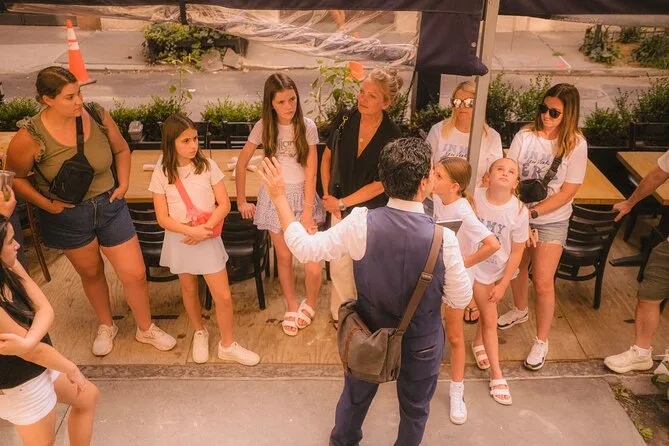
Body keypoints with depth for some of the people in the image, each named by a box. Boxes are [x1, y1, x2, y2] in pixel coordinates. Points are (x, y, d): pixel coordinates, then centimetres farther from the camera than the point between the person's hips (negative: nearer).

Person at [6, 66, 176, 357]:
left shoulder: (97, 116, -12)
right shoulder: (31, 136, -20)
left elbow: (122, 149, 7)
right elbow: (14, 177, -6)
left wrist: (123, 184, -2)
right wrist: (47, 204, -11)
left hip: (109, 206, 2)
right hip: (67, 217, -1)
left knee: (135, 274, 4)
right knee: (91, 274, 19)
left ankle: (146, 329, 31)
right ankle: (106, 326, 46)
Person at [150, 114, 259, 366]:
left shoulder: (208, 166, -8)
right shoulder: (161, 175, -9)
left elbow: (224, 205, -8)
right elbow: (163, 218, -9)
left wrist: (204, 229, -20)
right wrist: (192, 231, -22)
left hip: (207, 238, 0)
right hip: (179, 239, 0)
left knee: (223, 295, 0)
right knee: (189, 289, 18)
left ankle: (227, 345, 19)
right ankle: (200, 333, 43)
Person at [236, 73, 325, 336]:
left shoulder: (307, 126, -10)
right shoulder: (264, 127, -7)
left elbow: (311, 172, -10)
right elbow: (242, 164, 3)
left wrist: (307, 212, -12)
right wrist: (241, 201, 5)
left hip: (303, 195, -1)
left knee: (313, 261, -8)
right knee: (284, 257, 11)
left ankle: (310, 303, 22)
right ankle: (291, 308, 32)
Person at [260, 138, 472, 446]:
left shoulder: (361, 223, -26)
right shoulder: (443, 238, -28)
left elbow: (304, 248, -15)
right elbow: (461, 299, -14)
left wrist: (279, 196, -7)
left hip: (369, 334, 2)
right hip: (421, 342, -2)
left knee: (354, 398, 29)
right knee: (414, 409, 26)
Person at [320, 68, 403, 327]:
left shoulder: (392, 136, -18)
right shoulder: (345, 120, -10)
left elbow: (380, 184, -15)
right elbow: (327, 157, 5)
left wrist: (342, 202, -12)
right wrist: (328, 195, -2)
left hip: (373, 210, -2)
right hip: (340, 205, 2)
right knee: (339, 263, 8)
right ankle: (341, 313, 31)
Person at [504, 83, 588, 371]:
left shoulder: (576, 144, -13)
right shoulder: (525, 136, -7)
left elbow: (568, 191, -14)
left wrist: (534, 211, -20)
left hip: (552, 221, -3)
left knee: (543, 283, -4)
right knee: (517, 268, 21)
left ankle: (541, 341, 16)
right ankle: (520, 310, 51)